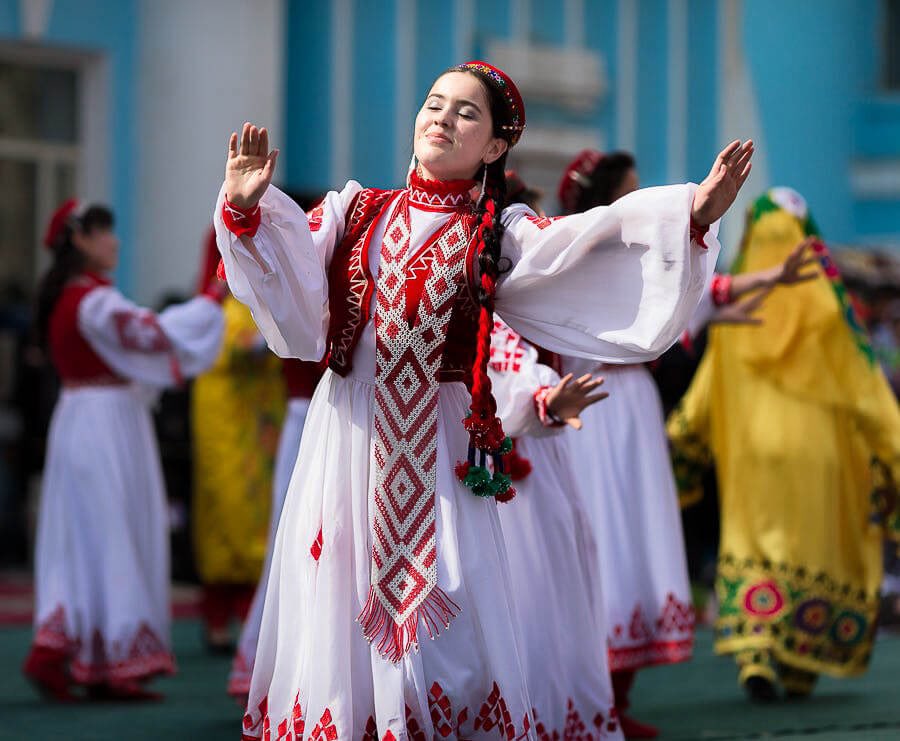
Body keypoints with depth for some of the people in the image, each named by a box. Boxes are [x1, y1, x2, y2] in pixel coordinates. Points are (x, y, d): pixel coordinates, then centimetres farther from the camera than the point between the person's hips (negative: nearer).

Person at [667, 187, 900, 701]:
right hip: (815, 445, -2)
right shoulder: (824, 300, -5)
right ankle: (800, 669, 10)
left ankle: (754, 654, -14)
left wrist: (680, 438, 14)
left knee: (752, 550, 6)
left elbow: (708, 383, 5)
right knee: (814, 549, 9)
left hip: (751, 447, 2)